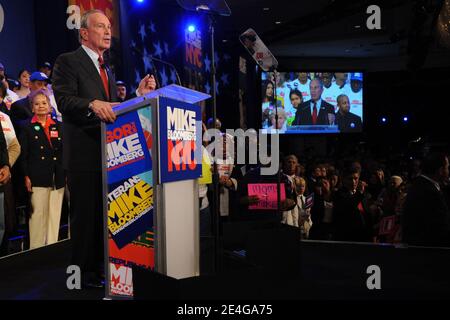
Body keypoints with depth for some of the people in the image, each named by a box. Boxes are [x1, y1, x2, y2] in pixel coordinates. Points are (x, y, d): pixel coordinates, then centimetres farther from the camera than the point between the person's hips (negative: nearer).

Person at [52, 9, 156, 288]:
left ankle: (101, 265, 27)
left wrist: (141, 94, 4)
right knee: (86, 212, -2)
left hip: (109, 151, 8)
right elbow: (64, 100, -17)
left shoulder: (107, 70, 21)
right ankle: (84, 271, 11)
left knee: (106, 212, 14)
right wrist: (93, 104, -34)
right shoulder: (68, 62, -4)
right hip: (84, 153, -8)